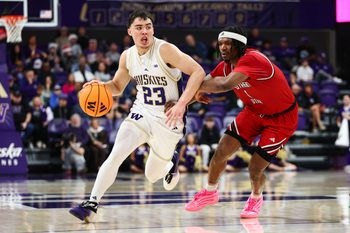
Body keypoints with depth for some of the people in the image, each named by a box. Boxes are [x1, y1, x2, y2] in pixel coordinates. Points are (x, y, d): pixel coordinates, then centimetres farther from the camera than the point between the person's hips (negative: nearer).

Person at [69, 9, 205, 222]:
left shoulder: (164, 50, -18)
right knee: (115, 156, -20)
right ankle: (92, 205, -17)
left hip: (168, 119, -3)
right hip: (142, 113, 3)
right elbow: (118, 87, 16)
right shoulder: (127, 57, 0)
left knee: (152, 176, 10)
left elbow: (198, 71, -24)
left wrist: (182, 103, -34)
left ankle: (170, 163, 45)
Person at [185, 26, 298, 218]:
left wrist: (199, 87, -34)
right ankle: (210, 192, 21)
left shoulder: (251, 59, -33)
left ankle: (256, 198, 21)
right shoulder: (225, 66, -7)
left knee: (255, 168, -12)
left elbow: (226, 85, -47)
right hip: (255, 111, 7)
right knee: (221, 151, -4)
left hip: (282, 117, -7)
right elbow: (204, 84, -1)